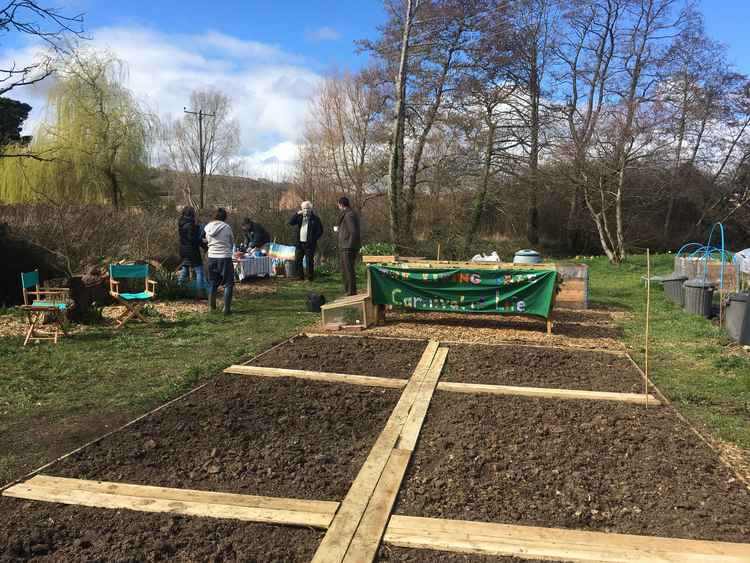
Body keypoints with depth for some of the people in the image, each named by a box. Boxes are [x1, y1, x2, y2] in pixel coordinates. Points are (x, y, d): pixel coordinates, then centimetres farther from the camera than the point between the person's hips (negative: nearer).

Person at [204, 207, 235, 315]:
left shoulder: (208, 228, 0)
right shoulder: (227, 228, -9)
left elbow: (207, 240, 13)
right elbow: (232, 243, 4)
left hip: (212, 257, 4)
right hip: (225, 257, -4)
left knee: (212, 283, 17)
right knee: (228, 284, 6)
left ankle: (211, 307, 20)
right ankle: (226, 308, 3)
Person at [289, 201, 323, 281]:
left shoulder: (315, 218, 1)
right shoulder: (299, 217, 12)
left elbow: (320, 230, 1)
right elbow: (291, 222, -1)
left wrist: (313, 239, -8)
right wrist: (297, 214, -10)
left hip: (309, 244, -4)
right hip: (299, 243, 4)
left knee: (309, 261, -3)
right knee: (297, 261, 4)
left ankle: (310, 278, 7)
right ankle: (300, 277, 17)